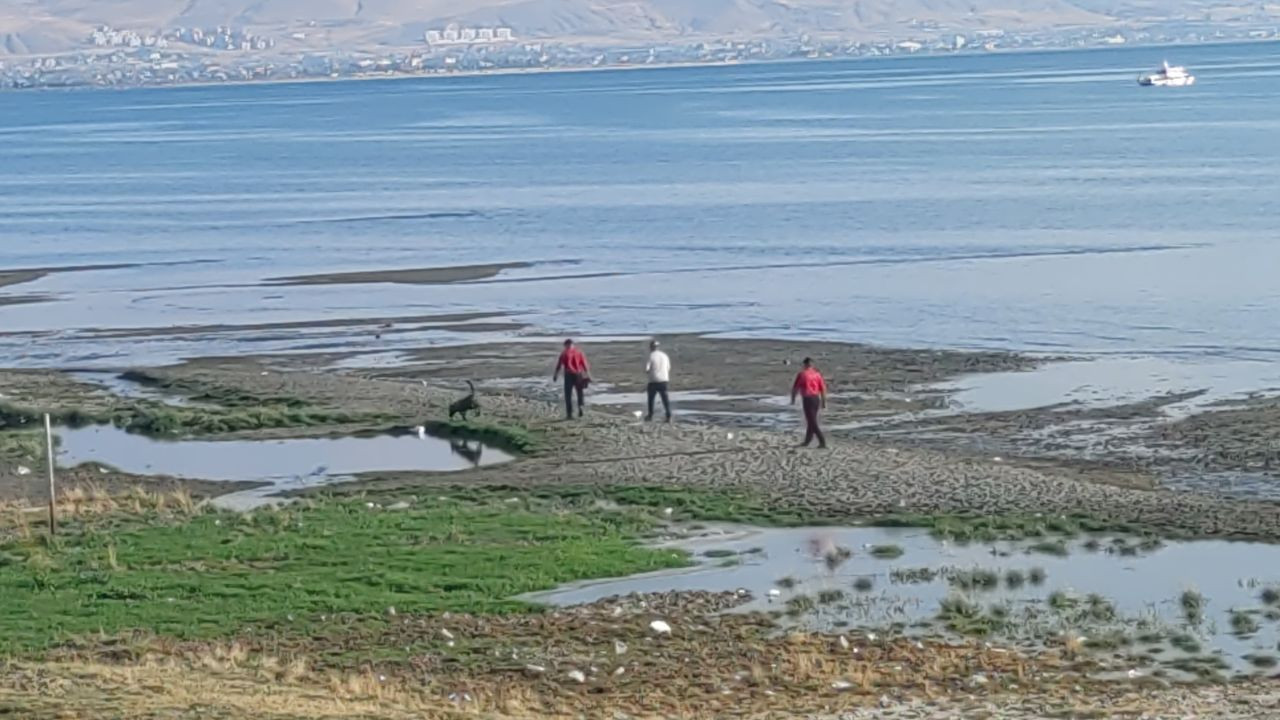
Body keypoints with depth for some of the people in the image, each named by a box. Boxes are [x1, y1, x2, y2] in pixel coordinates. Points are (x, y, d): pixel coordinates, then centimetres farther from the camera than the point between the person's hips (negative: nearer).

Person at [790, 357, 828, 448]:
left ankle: (822, 441, -14)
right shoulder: (817, 374, 6)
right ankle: (807, 441, 26)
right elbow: (823, 389, 4)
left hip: (807, 399, -6)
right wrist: (824, 402, 11)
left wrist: (793, 399, 12)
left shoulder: (801, 374, -6)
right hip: (816, 398, 6)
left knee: (812, 422, -5)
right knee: (812, 421, 17)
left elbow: (795, 388, -4)